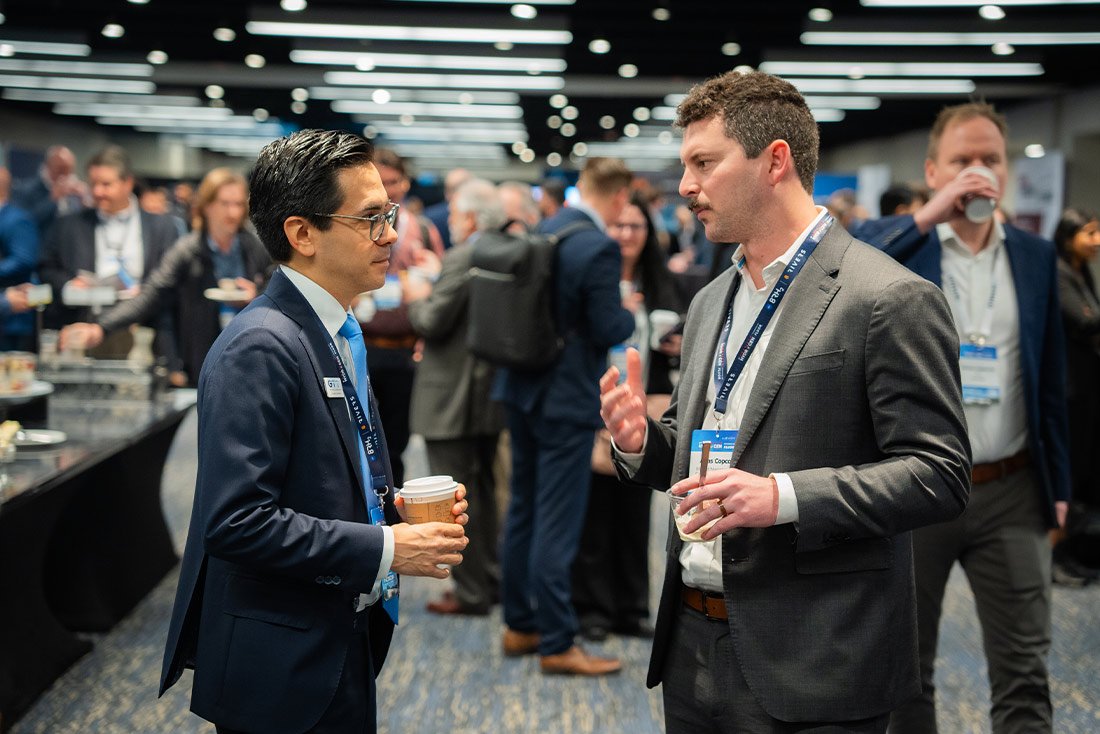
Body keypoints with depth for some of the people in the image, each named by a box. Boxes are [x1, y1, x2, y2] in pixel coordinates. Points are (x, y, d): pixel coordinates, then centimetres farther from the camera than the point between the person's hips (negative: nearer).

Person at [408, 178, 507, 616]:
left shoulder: (462, 259, -19)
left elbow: (433, 322, -19)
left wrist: (416, 300, 1)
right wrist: (432, 293, 16)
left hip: (453, 399, -9)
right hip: (493, 394, 9)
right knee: (483, 489, 20)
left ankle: (471, 593, 6)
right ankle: (493, 580, 28)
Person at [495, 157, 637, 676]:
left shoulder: (540, 233, 6)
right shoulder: (599, 249, -18)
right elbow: (608, 330, -19)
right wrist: (630, 316, 0)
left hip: (522, 390, 8)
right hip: (567, 399, -8)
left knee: (523, 511, 16)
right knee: (557, 523, -3)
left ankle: (519, 625, 27)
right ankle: (557, 645, 5)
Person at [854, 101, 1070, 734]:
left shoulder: (1037, 256, 8)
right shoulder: (893, 241, 0)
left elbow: (1051, 377, 12)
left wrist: (1058, 481, 10)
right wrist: (927, 216, -23)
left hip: (1010, 493, 2)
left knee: (1025, 675, 2)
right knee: (906, 670, 12)